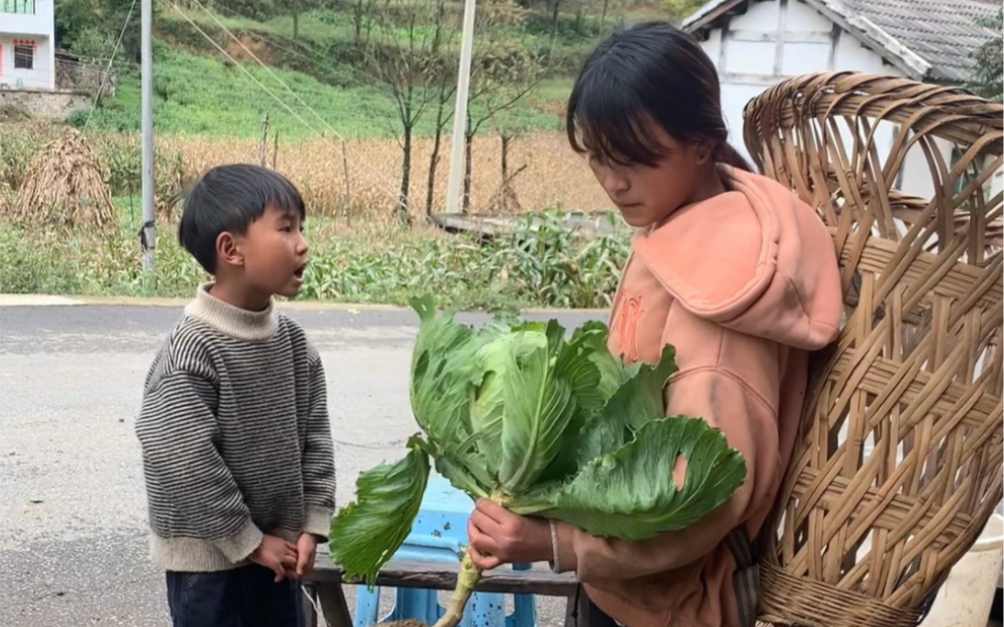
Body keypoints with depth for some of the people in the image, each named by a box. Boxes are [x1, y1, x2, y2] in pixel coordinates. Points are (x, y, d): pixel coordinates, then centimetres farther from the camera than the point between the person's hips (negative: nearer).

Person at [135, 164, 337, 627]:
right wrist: (247, 541, -15)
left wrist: (312, 524, -2)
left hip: (276, 548, 7)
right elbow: (187, 466, -22)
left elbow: (314, 435, 4)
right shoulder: (190, 352, -22)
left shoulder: (292, 341, -1)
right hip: (209, 557, -6)